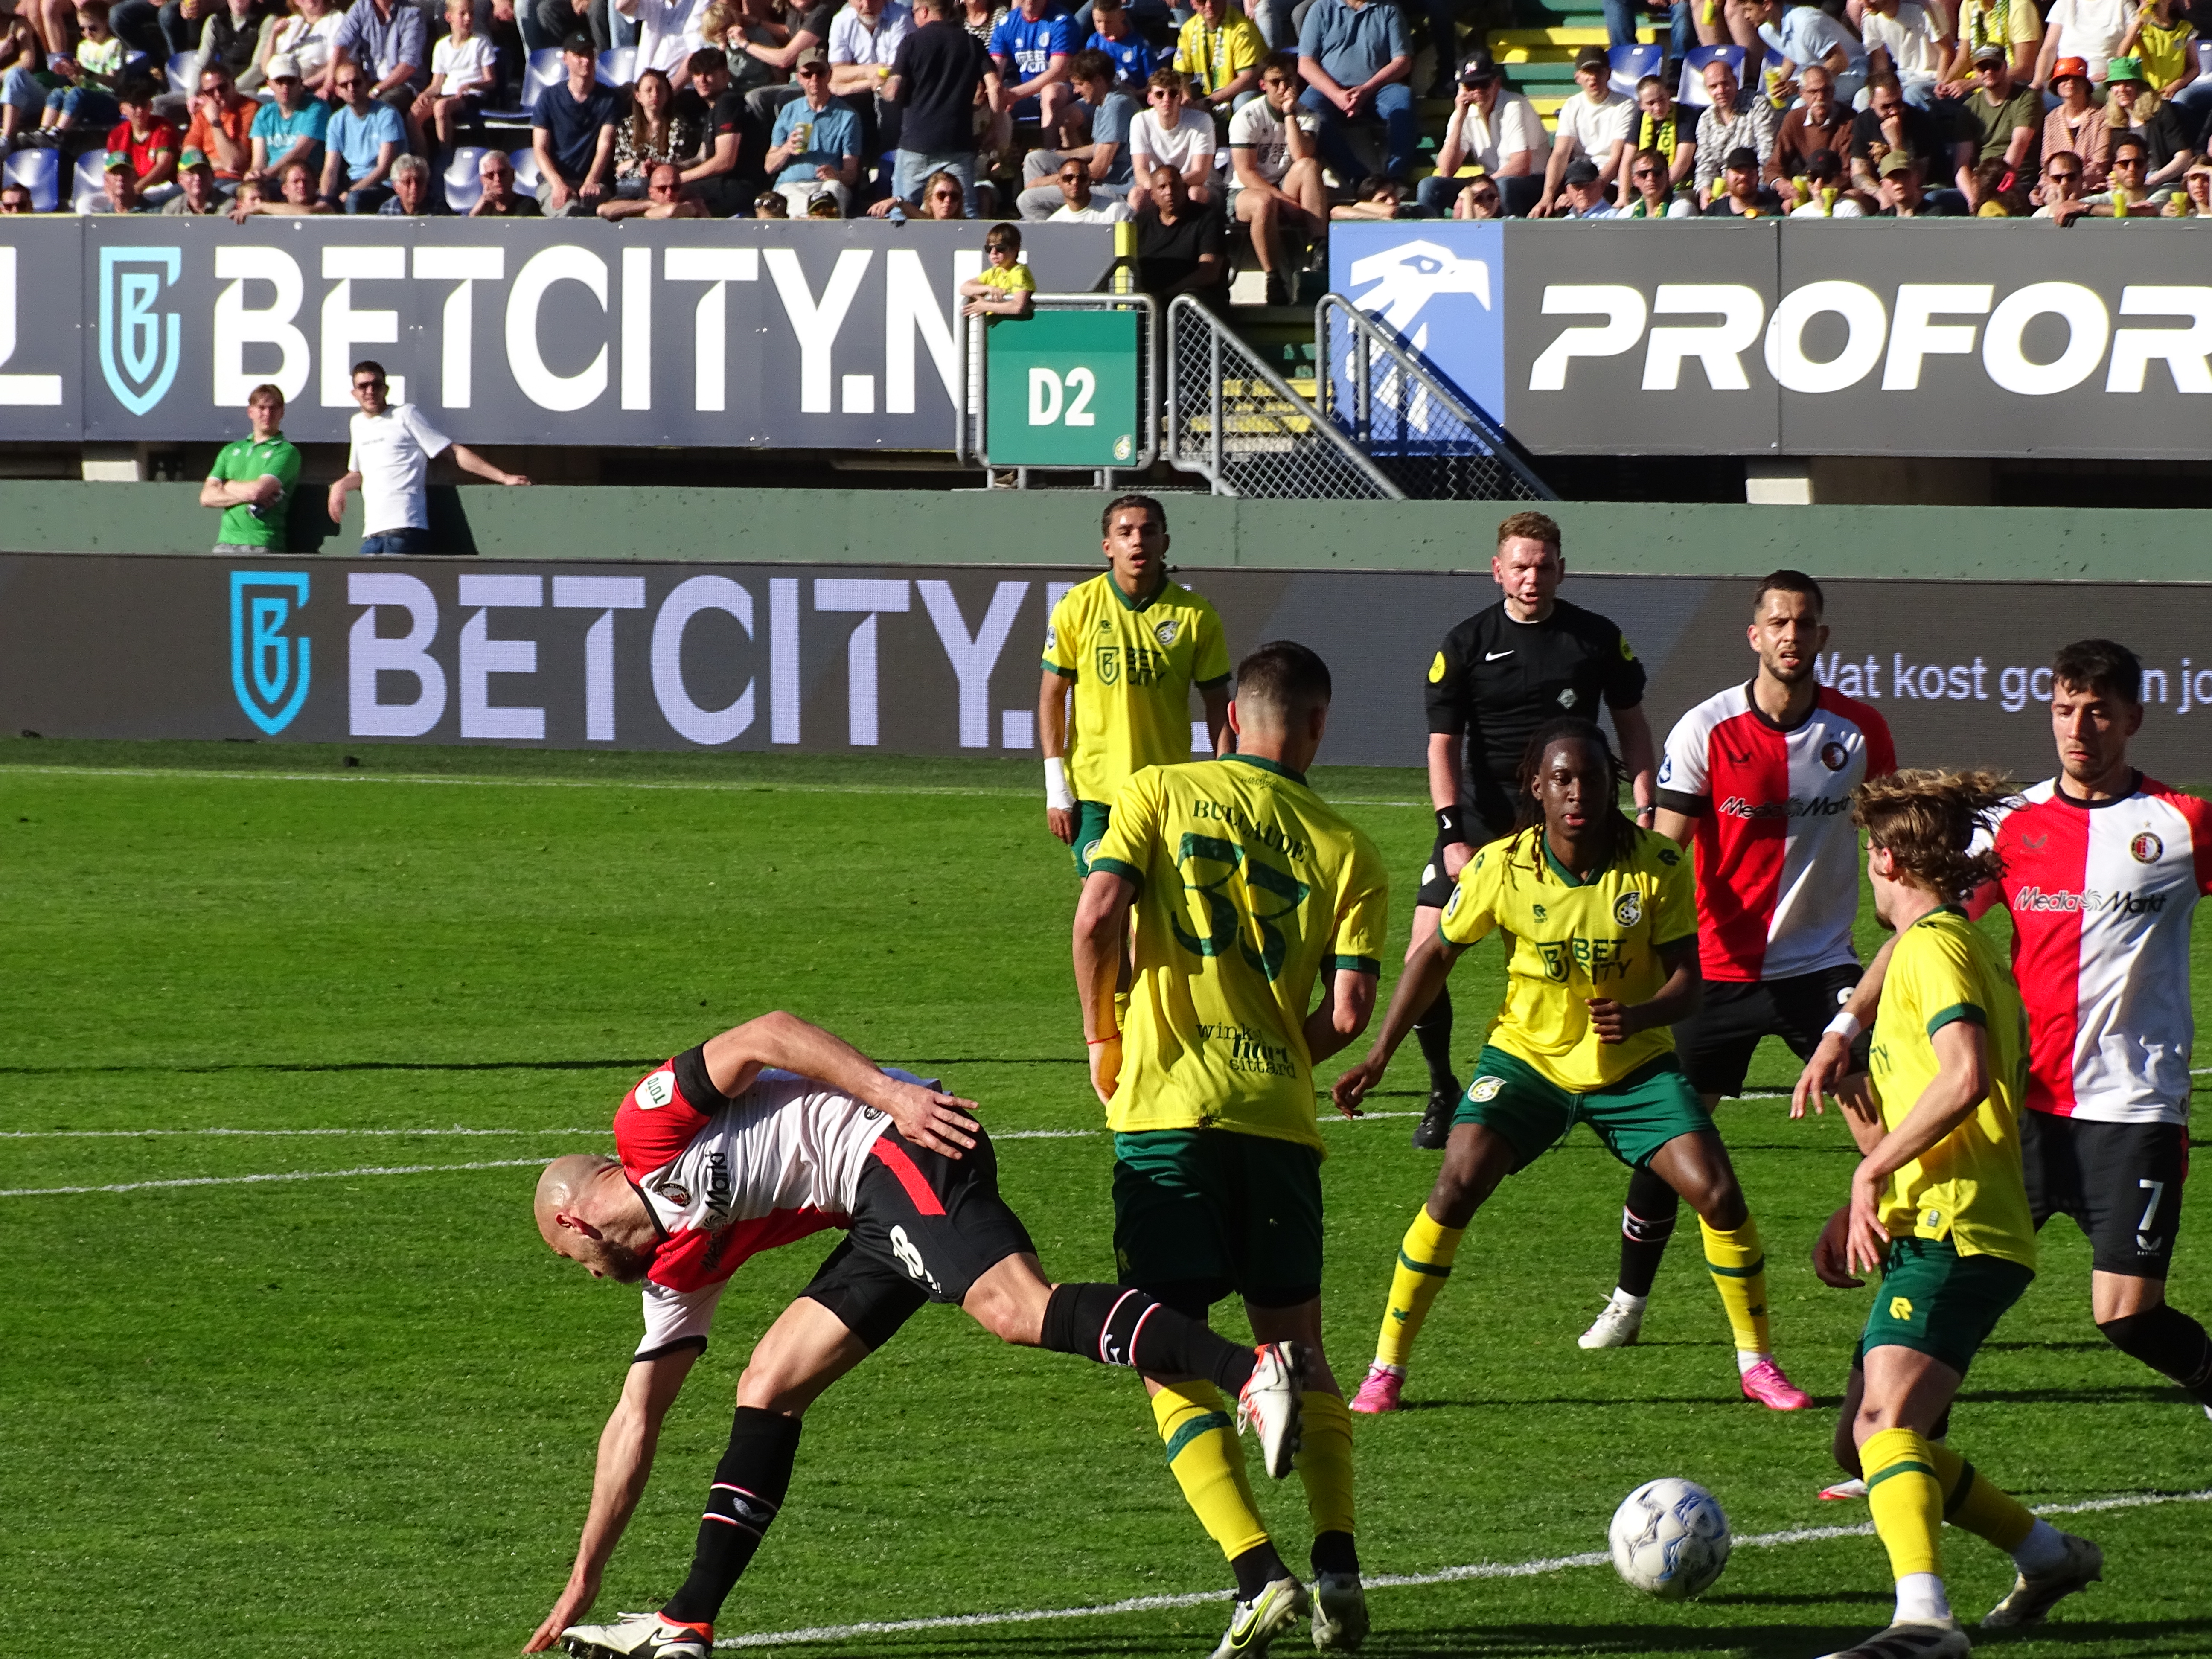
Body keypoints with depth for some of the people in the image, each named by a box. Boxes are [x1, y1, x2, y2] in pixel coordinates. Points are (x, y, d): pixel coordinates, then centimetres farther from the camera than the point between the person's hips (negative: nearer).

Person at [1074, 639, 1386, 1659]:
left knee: (1171, 1367, 2)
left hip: (1167, 1113, -2)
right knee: (1298, 1349, 19)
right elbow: (1348, 1011, -2)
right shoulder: (1345, 849, 6)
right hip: (1280, 1117, 2)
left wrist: (1103, 1042, 6)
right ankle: (1339, 1567, 6)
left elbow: (1098, 916, -9)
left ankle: (1260, 1574, -14)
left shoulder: (1160, 794, 4)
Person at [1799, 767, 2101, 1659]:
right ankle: (2048, 1554, 32)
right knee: (1871, 1443, 20)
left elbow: (1964, 1079, -25)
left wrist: (1873, 1173, -17)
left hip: (1951, 1237, -10)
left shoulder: (1933, 945, -8)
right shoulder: (1968, 944, 24)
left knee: (1886, 1422, -28)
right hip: (1938, 1231, 10)